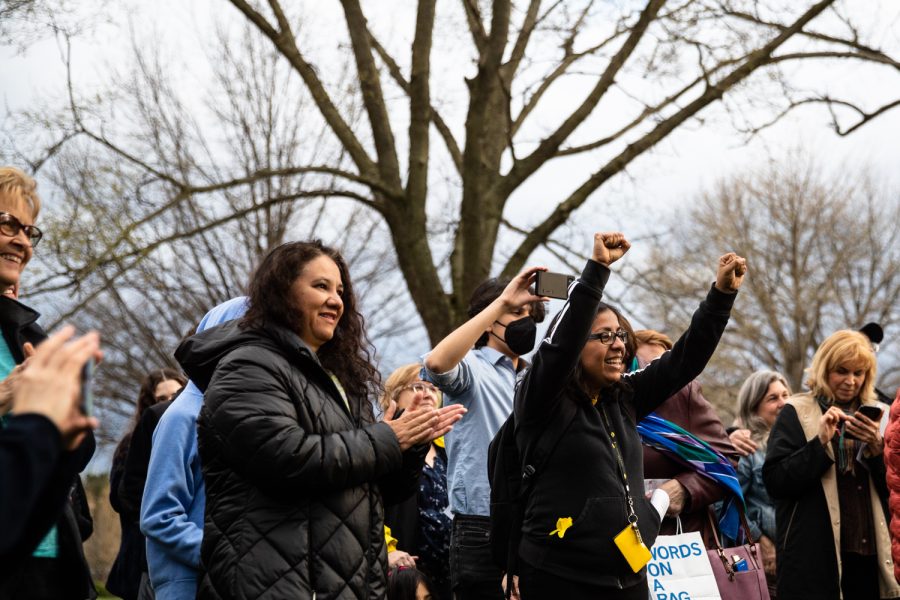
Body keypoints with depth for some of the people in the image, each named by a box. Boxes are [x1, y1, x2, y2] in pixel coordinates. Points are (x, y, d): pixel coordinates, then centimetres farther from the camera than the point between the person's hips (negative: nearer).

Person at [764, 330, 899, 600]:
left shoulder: (874, 415, 14)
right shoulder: (797, 413, 1)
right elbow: (774, 482, -8)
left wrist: (877, 448, -8)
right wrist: (820, 443, -16)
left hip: (869, 553, 4)